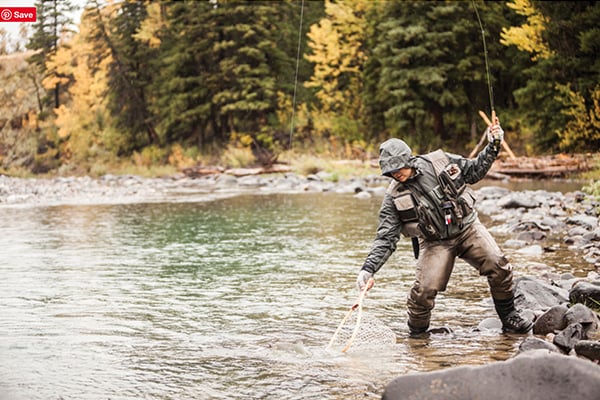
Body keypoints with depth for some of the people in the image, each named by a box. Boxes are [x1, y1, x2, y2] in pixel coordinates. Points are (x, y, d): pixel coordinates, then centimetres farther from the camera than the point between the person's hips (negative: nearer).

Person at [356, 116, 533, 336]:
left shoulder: (440, 161, -7)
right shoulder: (394, 196, -9)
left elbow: (474, 171, 8)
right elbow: (386, 238, -10)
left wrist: (493, 146, -5)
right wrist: (368, 268, -22)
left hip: (468, 227, 1)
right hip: (435, 242, -1)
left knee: (499, 268, -14)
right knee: (424, 290, -17)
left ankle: (509, 319, 7)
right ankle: (416, 333, 9)